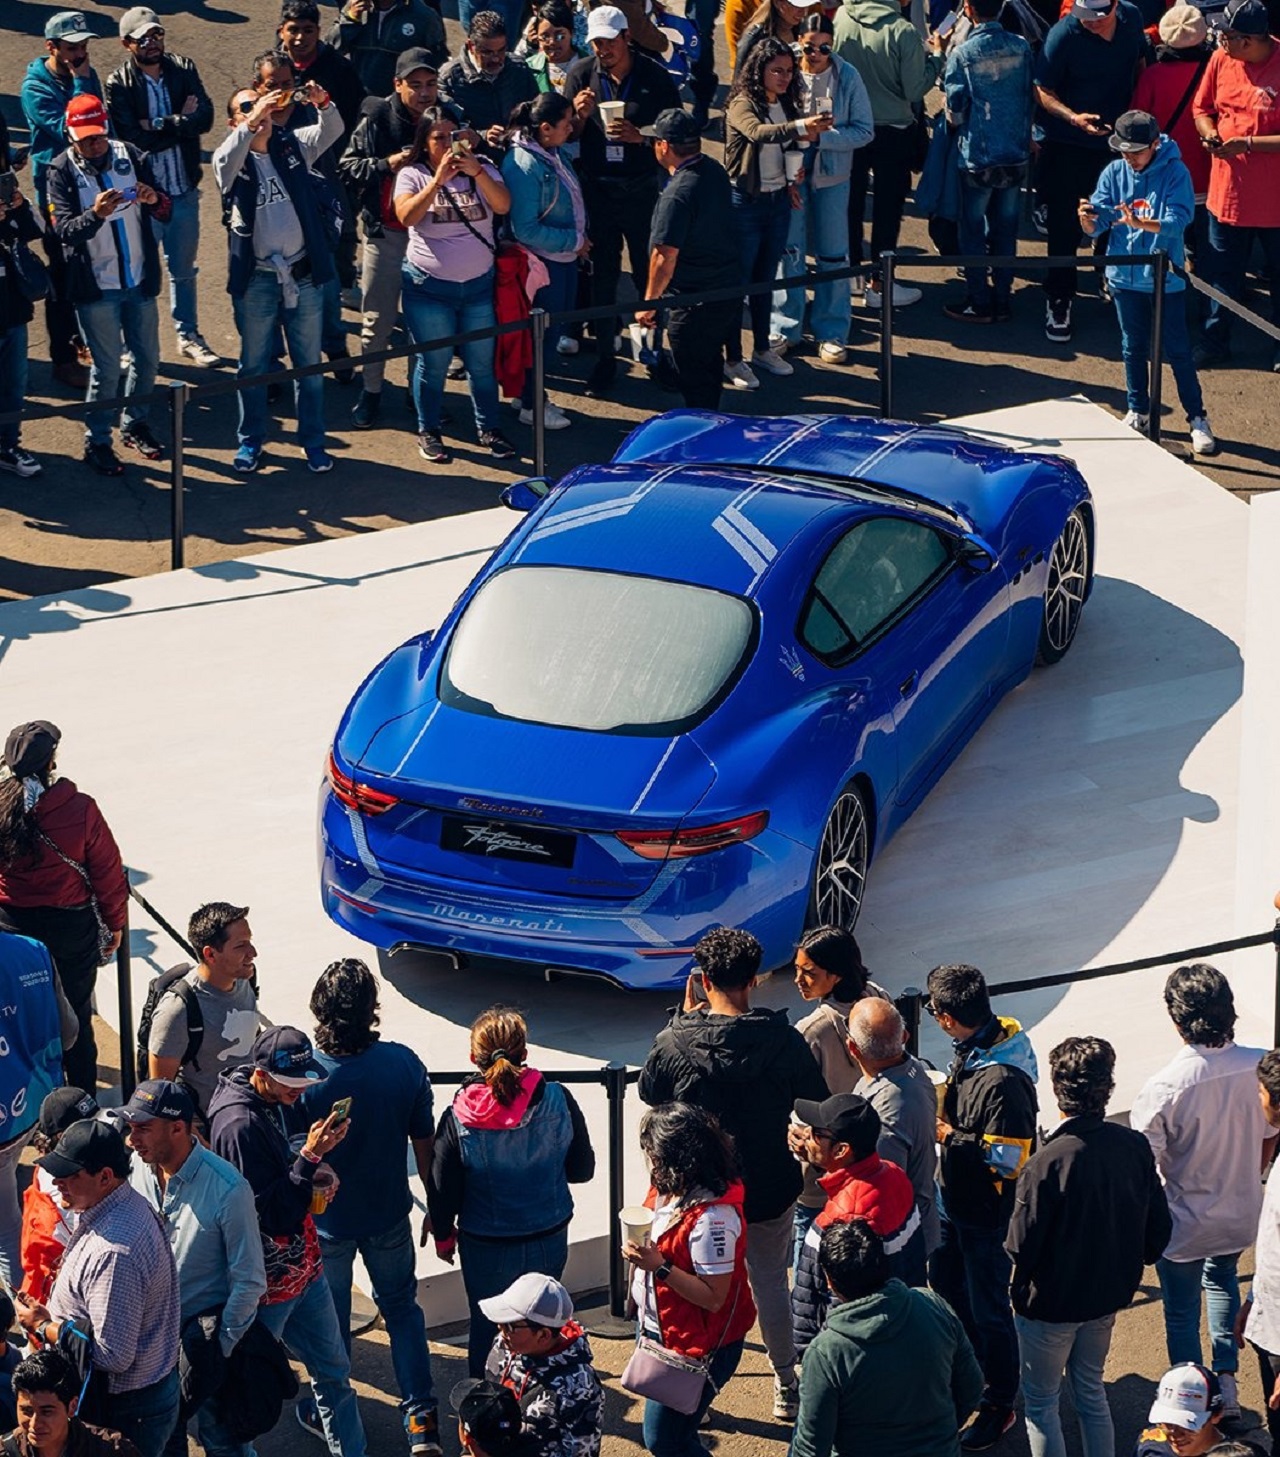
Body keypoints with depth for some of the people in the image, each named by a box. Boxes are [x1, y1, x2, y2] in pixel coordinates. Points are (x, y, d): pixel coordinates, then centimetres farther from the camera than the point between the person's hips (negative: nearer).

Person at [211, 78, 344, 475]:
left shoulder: (292, 145, 4)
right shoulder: (230, 157, -4)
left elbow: (332, 130, -11)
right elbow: (227, 159, -28)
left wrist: (322, 103, -33)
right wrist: (253, 119, -42)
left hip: (303, 274, 2)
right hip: (255, 278, -2)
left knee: (309, 363, 11)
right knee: (253, 365, 11)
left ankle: (313, 442, 22)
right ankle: (250, 441, 23)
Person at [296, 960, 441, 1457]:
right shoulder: (404, 1064, -20)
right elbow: (424, 1142, -8)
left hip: (325, 1219, -2)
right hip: (390, 1215, 2)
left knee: (329, 1320, 20)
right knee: (402, 1309, 22)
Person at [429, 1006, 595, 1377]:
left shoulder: (458, 1119, -22)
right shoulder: (558, 1102, -18)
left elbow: (442, 1190, -10)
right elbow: (582, 1169, -5)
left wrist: (443, 1236, 9)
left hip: (485, 1247, -2)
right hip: (549, 1239, 2)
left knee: (486, 1327, 20)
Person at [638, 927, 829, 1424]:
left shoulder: (675, 1042, -18)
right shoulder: (785, 1041, -18)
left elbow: (650, 1092, 2)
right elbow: (818, 1105, -7)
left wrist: (683, 1015, 2)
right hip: (771, 1188, 1)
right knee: (770, 1281, 19)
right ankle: (786, 1386, 30)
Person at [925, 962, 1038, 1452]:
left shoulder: (1004, 1080, -32)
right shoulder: (972, 1050, -5)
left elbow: (1009, 1159, -28)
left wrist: (951, 1137, -22)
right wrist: (945, 1116, -4)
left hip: (986, 1214, -9)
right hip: (954, 1199, 9)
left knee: (988, 1309, 7)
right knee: (946, 1283, 26)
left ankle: (998, 1406, 24)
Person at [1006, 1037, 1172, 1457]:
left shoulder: (1048, 1162, -30)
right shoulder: (1135, 1147, -13)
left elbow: (1021, 1245, -24)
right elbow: (1158, 1226, -2)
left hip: (1051, 1302, -5)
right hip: (1109, 1296, 6)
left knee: (1040, 1402, 13)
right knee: (1091, 1391, 24)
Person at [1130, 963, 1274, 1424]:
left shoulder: (1164, 1087, -32)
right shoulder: (1261, 1067, -19)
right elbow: (1269, 1139, -2)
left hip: (1183, 1226, -4)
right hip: (1242, 1217, 4)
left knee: (1182, 1315, 18)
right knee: (1222, 1279, 34)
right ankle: (1226, 1382, 37)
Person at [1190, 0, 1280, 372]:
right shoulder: (1221, 61, -2)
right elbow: (1202, 108, 12)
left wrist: (1248, 143, -24)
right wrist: (1209, 134, -8)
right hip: (1227, 188, 5)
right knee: (1223, 272, 14)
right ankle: (1215, 341, 28)